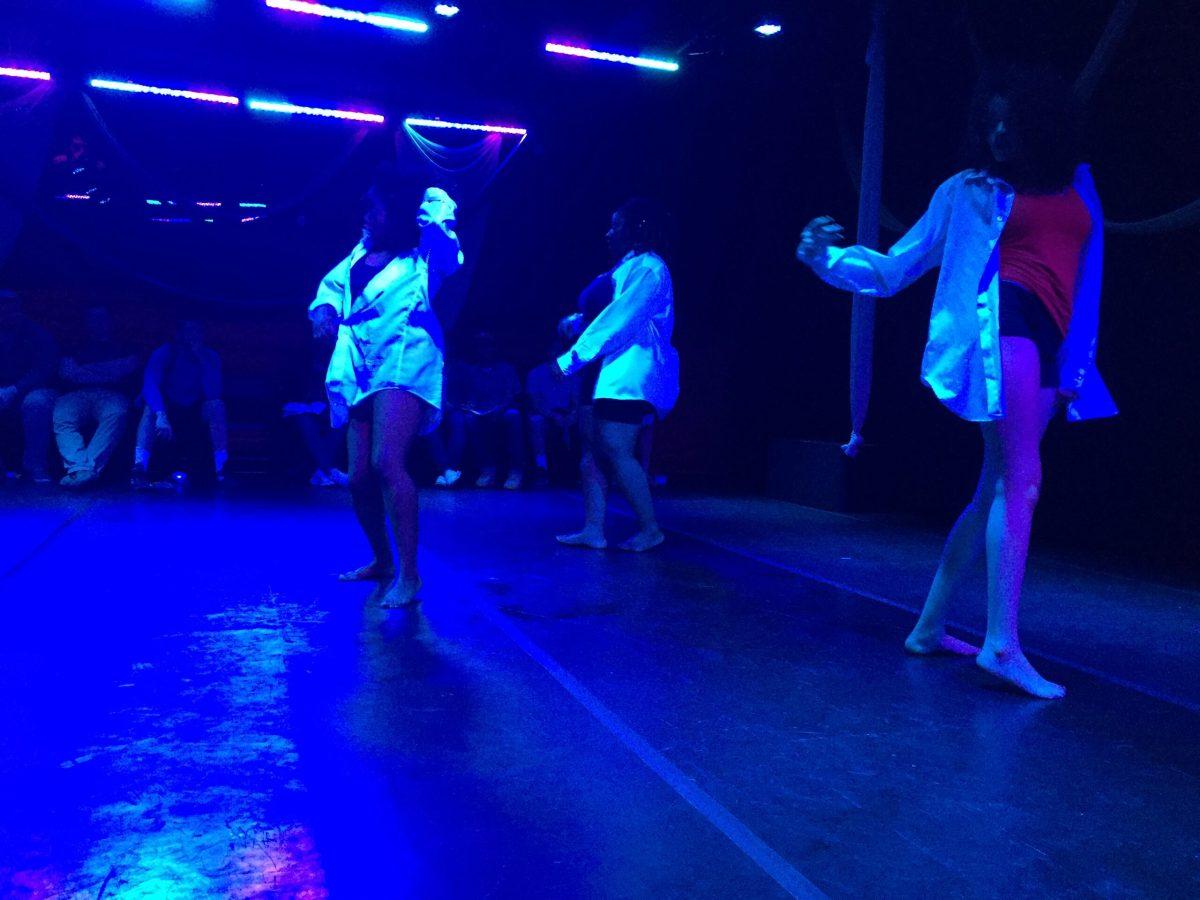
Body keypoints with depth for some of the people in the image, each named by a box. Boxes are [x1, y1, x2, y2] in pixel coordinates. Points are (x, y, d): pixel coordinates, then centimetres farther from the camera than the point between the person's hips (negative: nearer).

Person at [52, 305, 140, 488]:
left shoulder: (125, 350, 28)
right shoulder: (76, 351, 33)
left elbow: (128, 367, 4)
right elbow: (66, 372, 12)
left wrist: (84, 371, 7)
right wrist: (107, 374, 2)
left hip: (112, 395, -2)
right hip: (78, 395, 2)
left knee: (116, 414, -39)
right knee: (61, 417, -34)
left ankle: (89, 468, -52)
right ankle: (79, 469, -53)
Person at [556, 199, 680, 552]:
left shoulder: (648, 269, -9)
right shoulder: (628, 268, 23)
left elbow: (617, 320, -16)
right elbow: (598, 306, 25)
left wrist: (570, 359, -17)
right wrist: (575, 322, 4)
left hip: (632, 373, -10)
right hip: (613, 370, 10)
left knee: (617, 451, -14)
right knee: (593, 447, 5)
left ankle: (650, 529, -4)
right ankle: (593, 530, 7)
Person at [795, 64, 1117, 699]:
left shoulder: (1077, 188, 19)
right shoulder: (970, 191, 9)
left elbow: (1082, 279, 22)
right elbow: (894, 269, 8)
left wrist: (1076, 364, 17)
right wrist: (829, 257, -4)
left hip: (1050, 348, 5)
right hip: (1001, 327, -5)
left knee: (996, 489, 3)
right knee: (1020, 481, -16)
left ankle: (929, 629, 11)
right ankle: (1002, 645, -15)